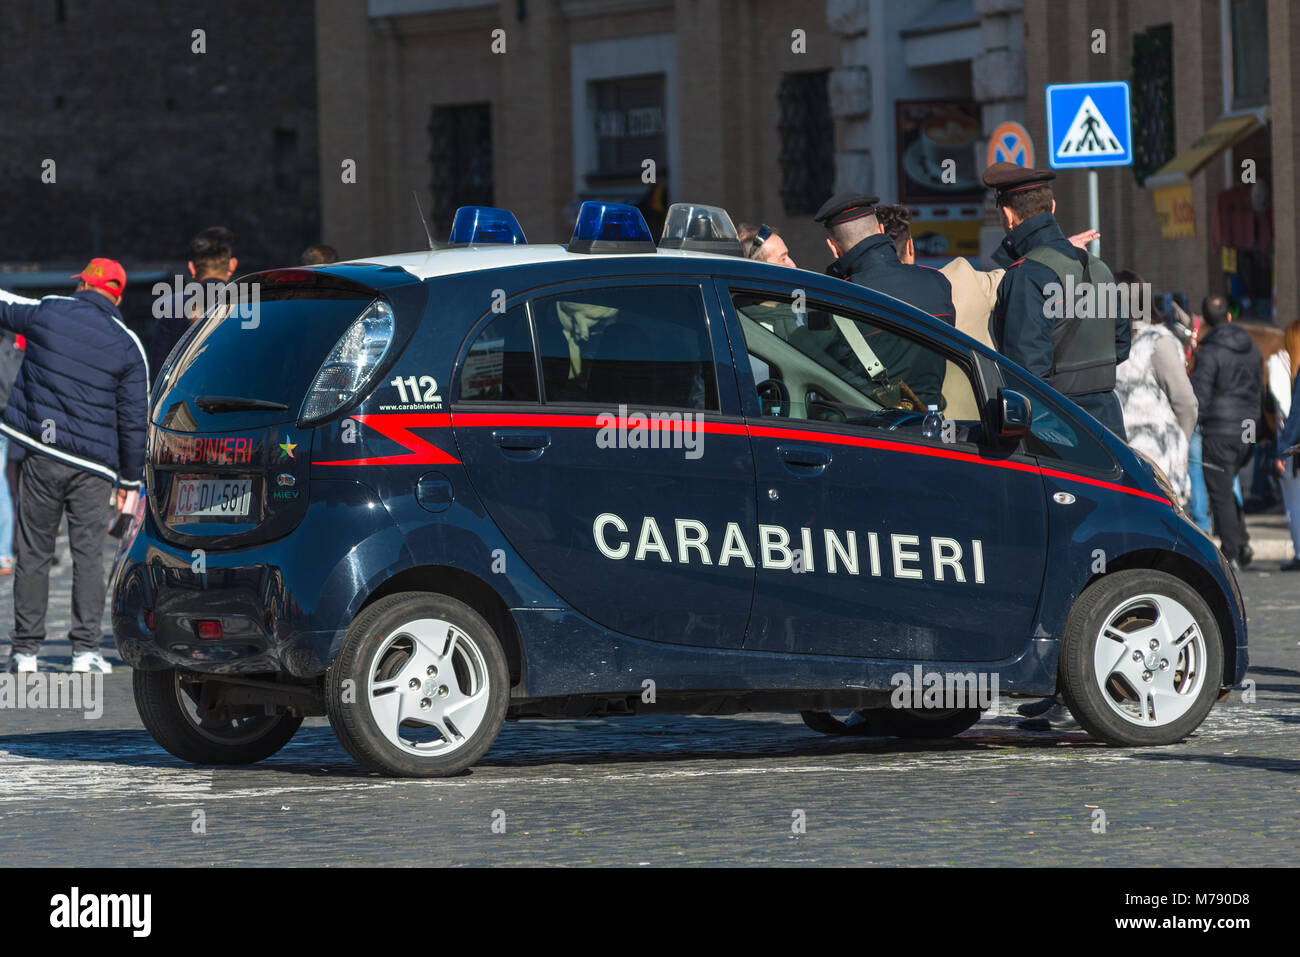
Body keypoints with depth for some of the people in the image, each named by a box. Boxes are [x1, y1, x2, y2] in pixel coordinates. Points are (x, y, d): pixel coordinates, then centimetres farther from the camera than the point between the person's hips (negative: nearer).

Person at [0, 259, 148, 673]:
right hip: (93, 467, 0)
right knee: (88, 554, 4)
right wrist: (130, 480, 9)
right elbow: (134, 419, 1)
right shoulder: (127, 345, 0)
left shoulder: (46, 312, -1)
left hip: (40, 456, 0)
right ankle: (85, 650, -1)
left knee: (33, 553, 6)